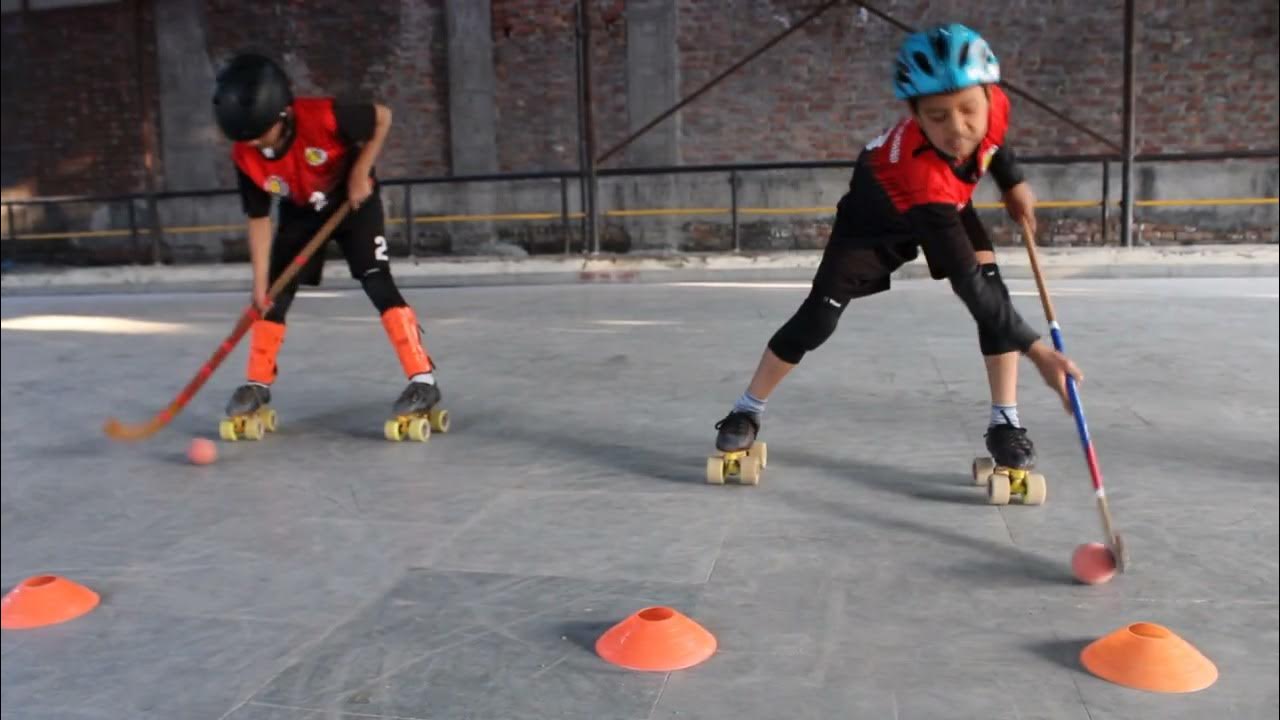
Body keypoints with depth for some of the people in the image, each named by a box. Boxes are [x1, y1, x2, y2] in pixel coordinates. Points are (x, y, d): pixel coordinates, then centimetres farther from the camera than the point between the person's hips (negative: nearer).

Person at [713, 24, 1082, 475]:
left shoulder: (993, 104, -33)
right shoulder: (920, 171, -48)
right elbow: (965, 280, -47)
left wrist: (1012, 182, 2)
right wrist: (1034, 349, -48)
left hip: (949, 199, 5)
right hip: (878, 211, -5)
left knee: (992, 282, -16)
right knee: (820, 315, -9)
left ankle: (1004, 423, -6)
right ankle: (747, 412, 9)